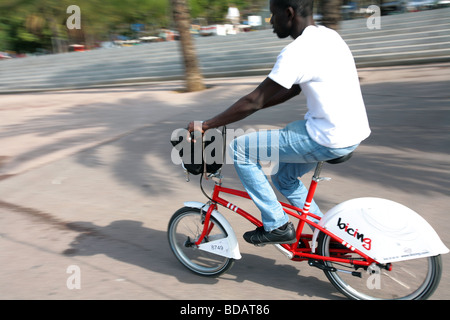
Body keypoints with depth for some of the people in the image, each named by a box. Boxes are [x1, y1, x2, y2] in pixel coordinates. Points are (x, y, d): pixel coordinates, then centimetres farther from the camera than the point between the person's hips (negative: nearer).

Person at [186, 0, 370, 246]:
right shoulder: (328, 35, 12)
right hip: (353, 132, 10)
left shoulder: (296, 52, -18)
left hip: (328, 139, -10)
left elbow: (254, 101, -16)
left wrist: (205, 125, -7)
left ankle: (277, 226, 6)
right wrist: (246, 108, 19)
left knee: (239, 150, -2)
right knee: (283, 175, 26)